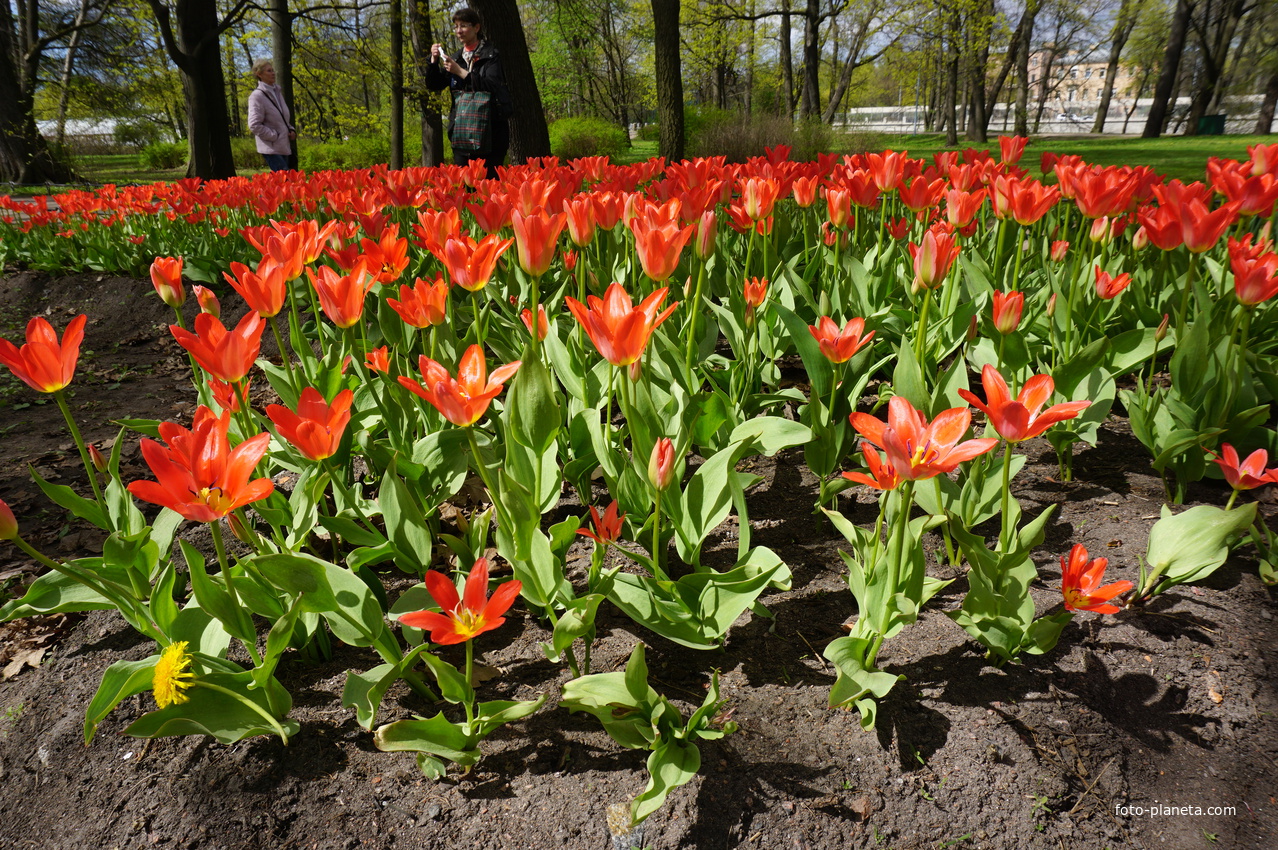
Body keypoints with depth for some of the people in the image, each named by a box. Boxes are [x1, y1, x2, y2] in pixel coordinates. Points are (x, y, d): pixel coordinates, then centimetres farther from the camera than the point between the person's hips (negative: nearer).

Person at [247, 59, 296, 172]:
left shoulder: (277, 91, 15)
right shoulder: (257, 95, -10)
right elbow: (254, 125, -16)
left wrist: (291, 130, 7)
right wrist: (274, 136, -14)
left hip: (283, 146, 8)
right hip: (271, 148, -8)